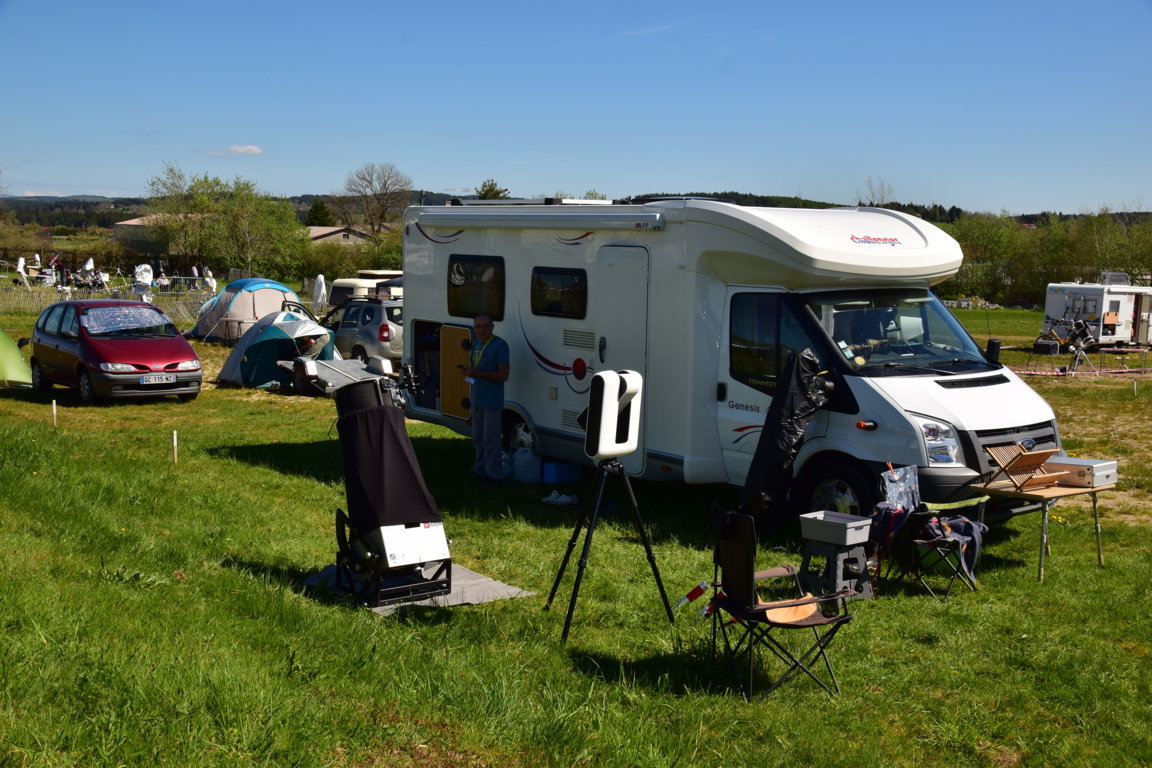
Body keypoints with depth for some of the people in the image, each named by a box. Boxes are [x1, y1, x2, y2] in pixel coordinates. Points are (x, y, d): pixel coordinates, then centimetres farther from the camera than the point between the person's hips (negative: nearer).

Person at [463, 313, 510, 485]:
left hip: (492, 402, -8)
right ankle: (479, 470, 28)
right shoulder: (476, 342, 11)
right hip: (477, 399, 8)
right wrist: (468, 370, 1)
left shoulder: (500, 345, -15)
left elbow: (503, 375, -19)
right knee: (478, 438, 17)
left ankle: (492, 475, 5)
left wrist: (478, 374, -23)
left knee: (490, 440, -3)